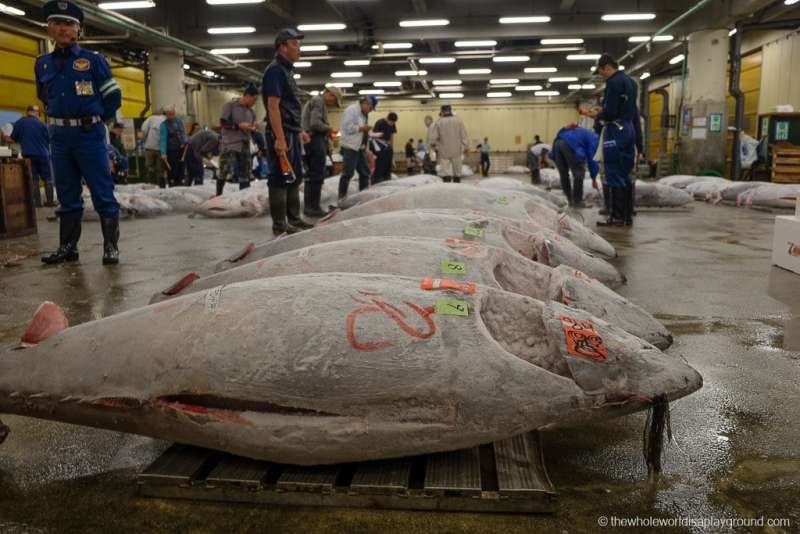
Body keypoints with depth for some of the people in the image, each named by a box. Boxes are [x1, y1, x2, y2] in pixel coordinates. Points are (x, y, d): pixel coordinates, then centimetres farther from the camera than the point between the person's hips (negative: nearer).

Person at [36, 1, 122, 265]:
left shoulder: (93, 60, -2)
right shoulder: (43, 64, 11)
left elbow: (113, 97, 2)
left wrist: (93, 121, 5)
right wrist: (59, 120, 18)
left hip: (89, 135, -5)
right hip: (59, 137, 5)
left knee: (102, 193, -4)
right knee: (67, 195, 10)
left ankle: (111, 246, 2)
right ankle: (67, 247, 18)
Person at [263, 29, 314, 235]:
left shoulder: (287, 70, 19)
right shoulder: (275, 70, -11)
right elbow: (273, 106, -19)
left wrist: (299, 131, 23)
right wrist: (279, 138, -25)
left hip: (292, 133, 10)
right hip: (281, 134, -10)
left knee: (294, 177, 14)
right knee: (280, 179, -7)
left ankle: (294, 219, 22)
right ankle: (279, 225, -3)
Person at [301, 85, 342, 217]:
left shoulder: (315, 101, 23)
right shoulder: (319, 101, -9)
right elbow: (315, 123, -21)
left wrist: (326, 132, 12)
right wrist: (329, 129, -6)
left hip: (313, 140, 11)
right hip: (316, 141, -11)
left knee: (311, 175, 12)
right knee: (317, 176, -9)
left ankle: (308, 206, 15)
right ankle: (314, 207, -8)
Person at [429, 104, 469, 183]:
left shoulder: (438, 122, -5)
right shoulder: (459, 120, -1)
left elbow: (433, 138, -5)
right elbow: (464, 136, -2)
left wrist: (435, 145, 14)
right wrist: (465, 147, 6)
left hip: (444, 151, -1)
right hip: (456, 151, 1)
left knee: (445, 171, -1)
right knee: (457, 171, 12)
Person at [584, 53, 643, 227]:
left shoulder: (614, 82, -13)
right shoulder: (630, 82, 17)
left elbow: (610, 113, -17)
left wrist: (597, 115, -1)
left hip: (615, 130, -9)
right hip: (629, 129, 9)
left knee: (614, 176, -5)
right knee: (625, 176, 11)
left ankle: (617, 216, -4)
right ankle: (628, 215, 15)